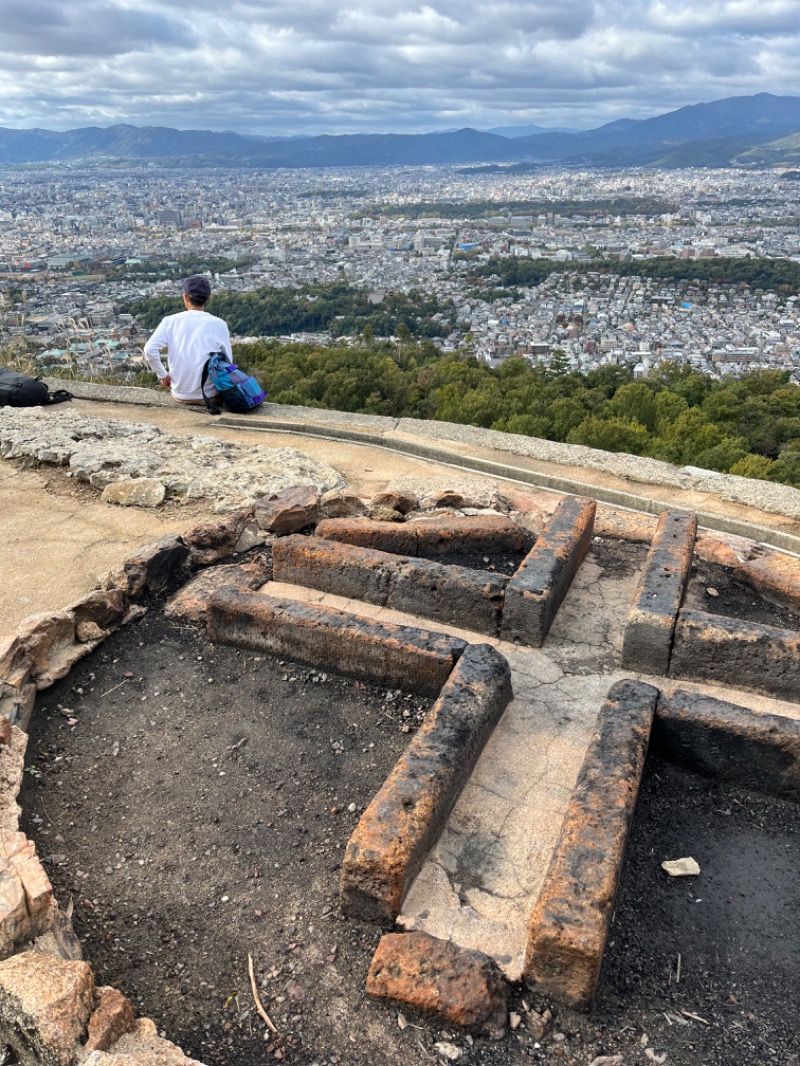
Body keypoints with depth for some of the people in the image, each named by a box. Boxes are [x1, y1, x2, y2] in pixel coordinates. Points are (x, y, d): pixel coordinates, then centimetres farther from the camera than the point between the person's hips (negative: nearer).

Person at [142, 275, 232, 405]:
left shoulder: (170, 321, -1)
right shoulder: (218, 324, -5)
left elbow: (150, 350, -11)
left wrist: (163, 375, 3)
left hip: (180, 395, 3)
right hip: (209, 395, -2)